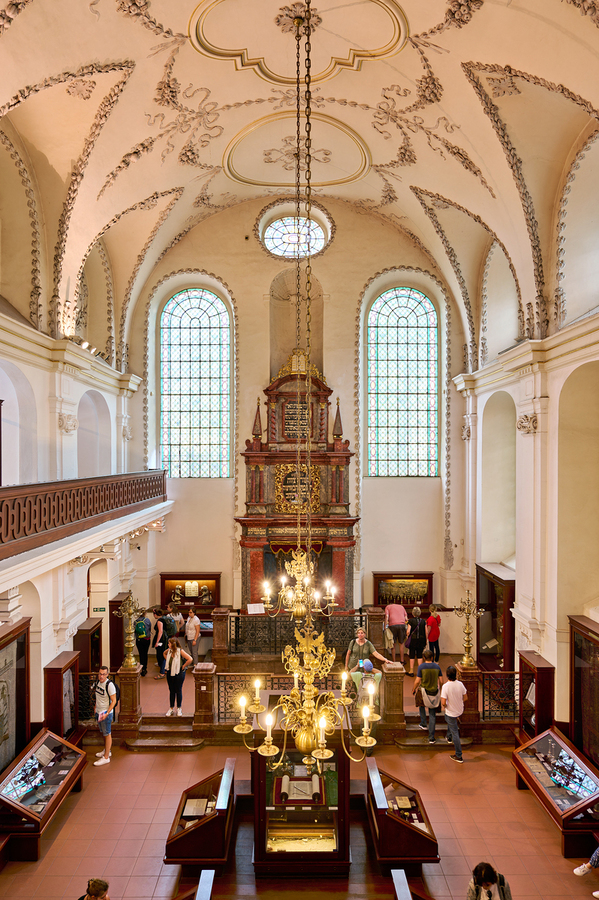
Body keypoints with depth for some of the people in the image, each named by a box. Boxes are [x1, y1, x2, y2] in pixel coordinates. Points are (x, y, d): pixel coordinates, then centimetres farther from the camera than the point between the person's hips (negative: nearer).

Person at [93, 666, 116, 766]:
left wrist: (106, 713, -26)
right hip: (98, 712, 8)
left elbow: (114, 701, -22)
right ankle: (107, 750, 39)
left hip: (106, 713, -8)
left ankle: (106, 757, 11)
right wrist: (95, 706, 18)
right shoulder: (98, 682, 0)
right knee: (103, 732, 22)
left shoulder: (110, 685, -24)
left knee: (107, 734, 2)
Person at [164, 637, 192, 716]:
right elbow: (164, 654, 23)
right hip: (170, 673, 5)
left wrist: (183, 666, -14)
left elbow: (190, 659, -25)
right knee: (171, 691, 14)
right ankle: (171, 708, 26)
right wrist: (167, 661, 10)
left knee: (178, 691, 6)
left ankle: (179, 708, 22)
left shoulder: (180, 651, -20)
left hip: (179, 673, -5)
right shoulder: (169, 650, -3)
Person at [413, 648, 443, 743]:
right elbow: (441, 681, 1)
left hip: (424, 691, -2)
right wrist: (439, 689, 20)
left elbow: (417, 681, -11)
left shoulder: (421, 667, -12)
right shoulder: (437, 667, -2)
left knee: (421, 705, 32)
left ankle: (423, 724, 30)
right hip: (435, 693, 2)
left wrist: (414, 690, 6)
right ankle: (431, 737, 10)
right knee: (432, 715, 10)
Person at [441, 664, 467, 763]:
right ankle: (449, 737, 52)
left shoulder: (445, 686, -29)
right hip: (460, 710, 5)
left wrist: (443, 706, -5)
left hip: (451, 712, -5)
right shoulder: (460, 684, -15)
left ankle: (458, 756, 17)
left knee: (455, 733, 7)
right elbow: (465, 698, -1)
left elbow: (443, 702, -28)